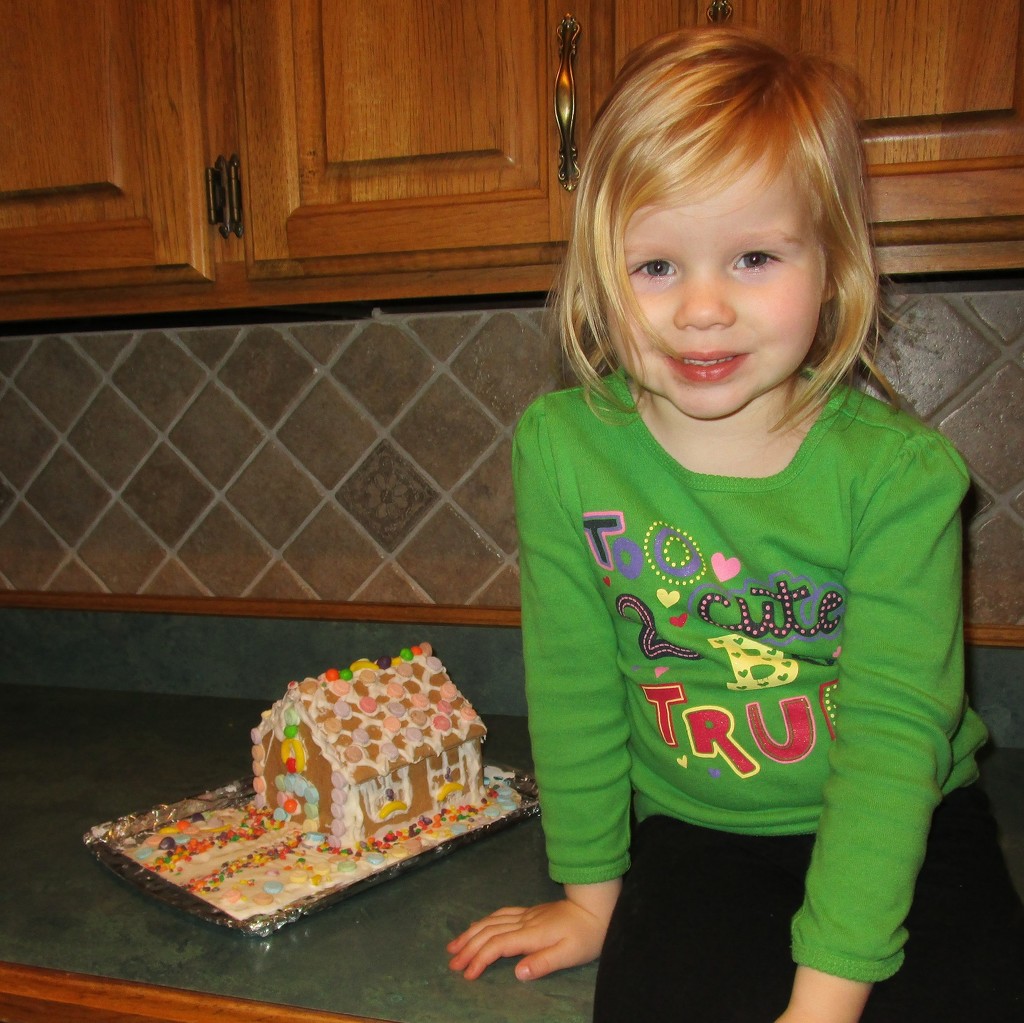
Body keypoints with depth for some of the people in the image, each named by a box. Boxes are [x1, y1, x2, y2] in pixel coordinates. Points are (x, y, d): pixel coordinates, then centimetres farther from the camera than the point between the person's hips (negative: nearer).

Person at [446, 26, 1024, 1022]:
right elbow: (573, 686, -6)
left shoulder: (897, 472, -17)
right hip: (692, 842, 0)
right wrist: (591, 891, 4)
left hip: (907, 837, 1)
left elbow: (894, 727, -17)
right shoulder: (562, 446, -14)